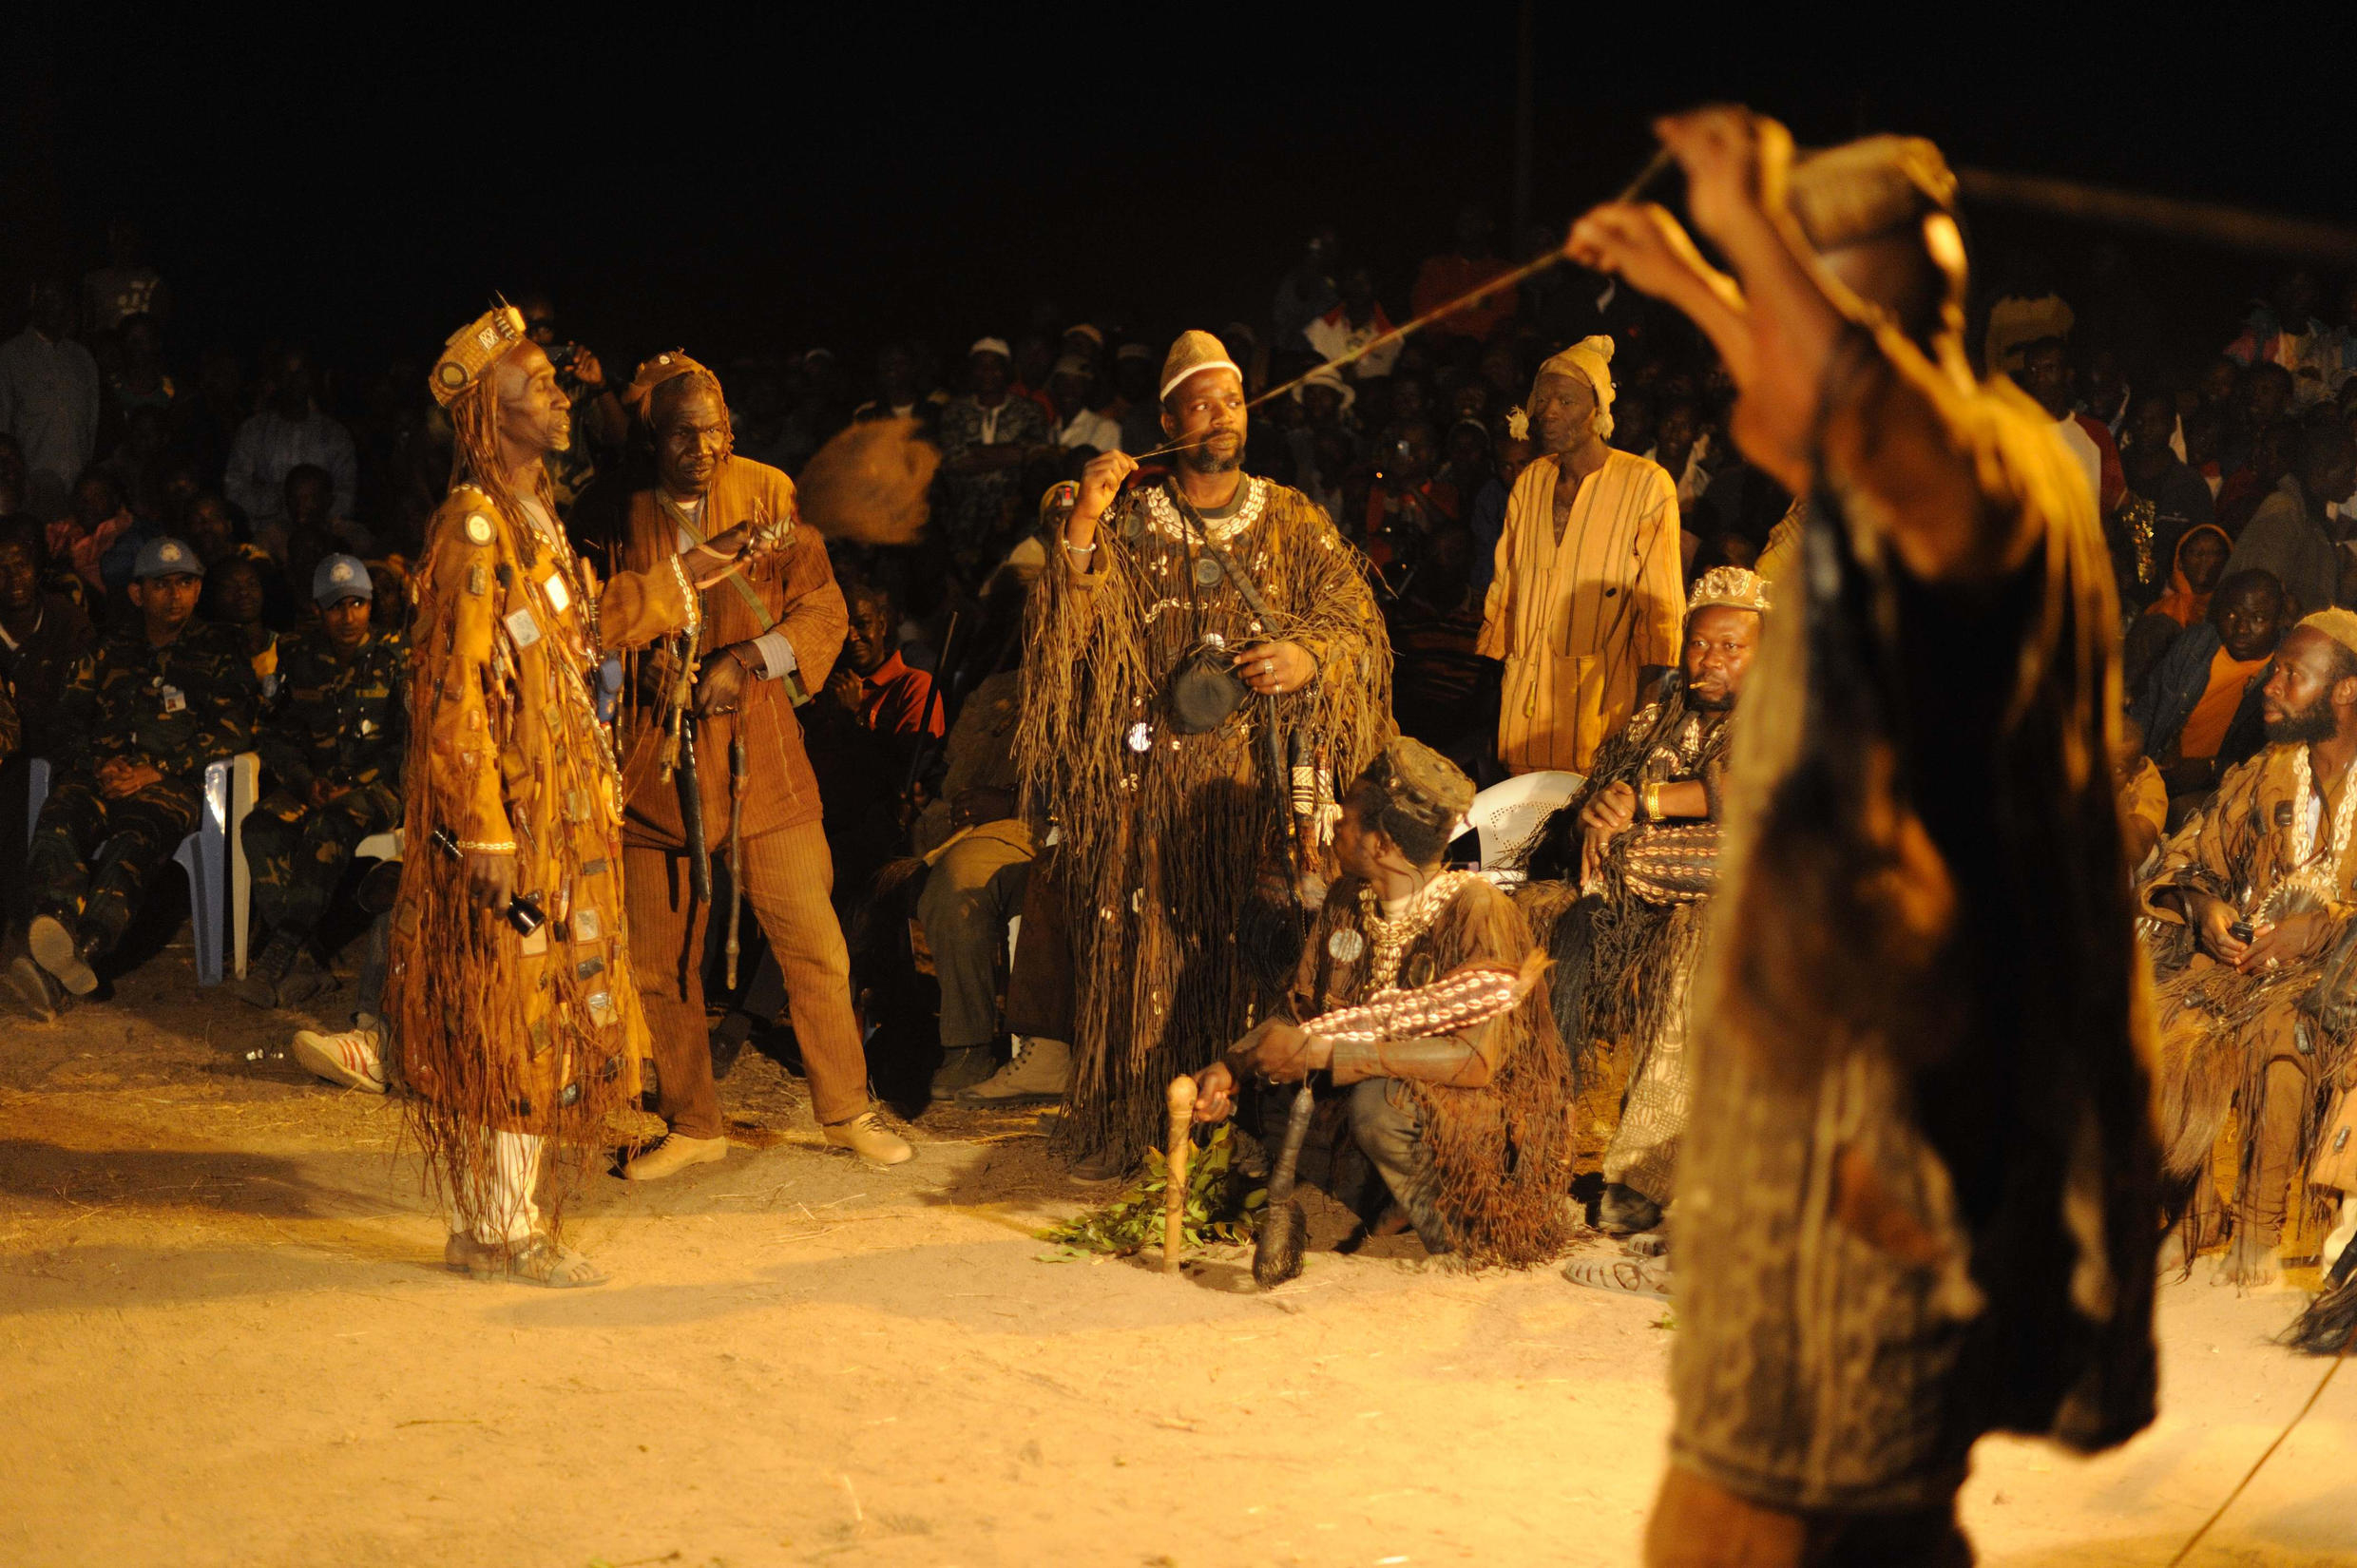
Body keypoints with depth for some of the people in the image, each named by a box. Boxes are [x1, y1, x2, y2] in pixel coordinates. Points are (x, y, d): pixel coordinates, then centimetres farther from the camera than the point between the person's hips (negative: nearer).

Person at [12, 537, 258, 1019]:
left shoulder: (218, 652, 18)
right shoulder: (109, 654, 27)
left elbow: (231, 731, 5)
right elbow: (71, 723, 20)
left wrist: (156, 769, -7)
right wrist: (99, 764, -4)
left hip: (170, 782, -4)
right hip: (100, 776, 4)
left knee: (133, 842, -37)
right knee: (58, 823, -34)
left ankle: (59, 973, -57)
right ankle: (61, 923, -59)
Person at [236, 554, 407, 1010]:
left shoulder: (395, 656, 2)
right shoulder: (299, 656, 9)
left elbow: (408, 741, -1)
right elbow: (275, 733, 12)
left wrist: (354, 785, -13)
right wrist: (305, 782, -7)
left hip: (376, 784, -3)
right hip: (312, 781, 3)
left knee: (328, 828, -36)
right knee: (262, 828, -29)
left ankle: (281, 953, -34)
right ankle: (301, 962, -36)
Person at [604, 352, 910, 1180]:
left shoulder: (768, 494, 1)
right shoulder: (624, 513, 2)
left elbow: (823, 609, 1)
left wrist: (745, 661, -14)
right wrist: (647, 667, -6)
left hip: (760, 753, -1)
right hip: (656, 765, 1)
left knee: (814, 944, 0)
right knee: (659, 962, 6)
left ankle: (847, 1110, 17)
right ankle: (691, 1123, 23)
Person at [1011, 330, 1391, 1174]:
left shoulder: (1293, 524, 9)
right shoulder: (1127, 519, 6)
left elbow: (1359, 622, 6)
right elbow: (1071, 625, -5)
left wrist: (1310, 659, -14)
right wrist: (1083, 525, -16)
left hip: (1254, 782, 1)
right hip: (1146, 780, -1)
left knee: (1251, 951, -3)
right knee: (1141, 947, -1)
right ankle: (1123, 1126, 9)